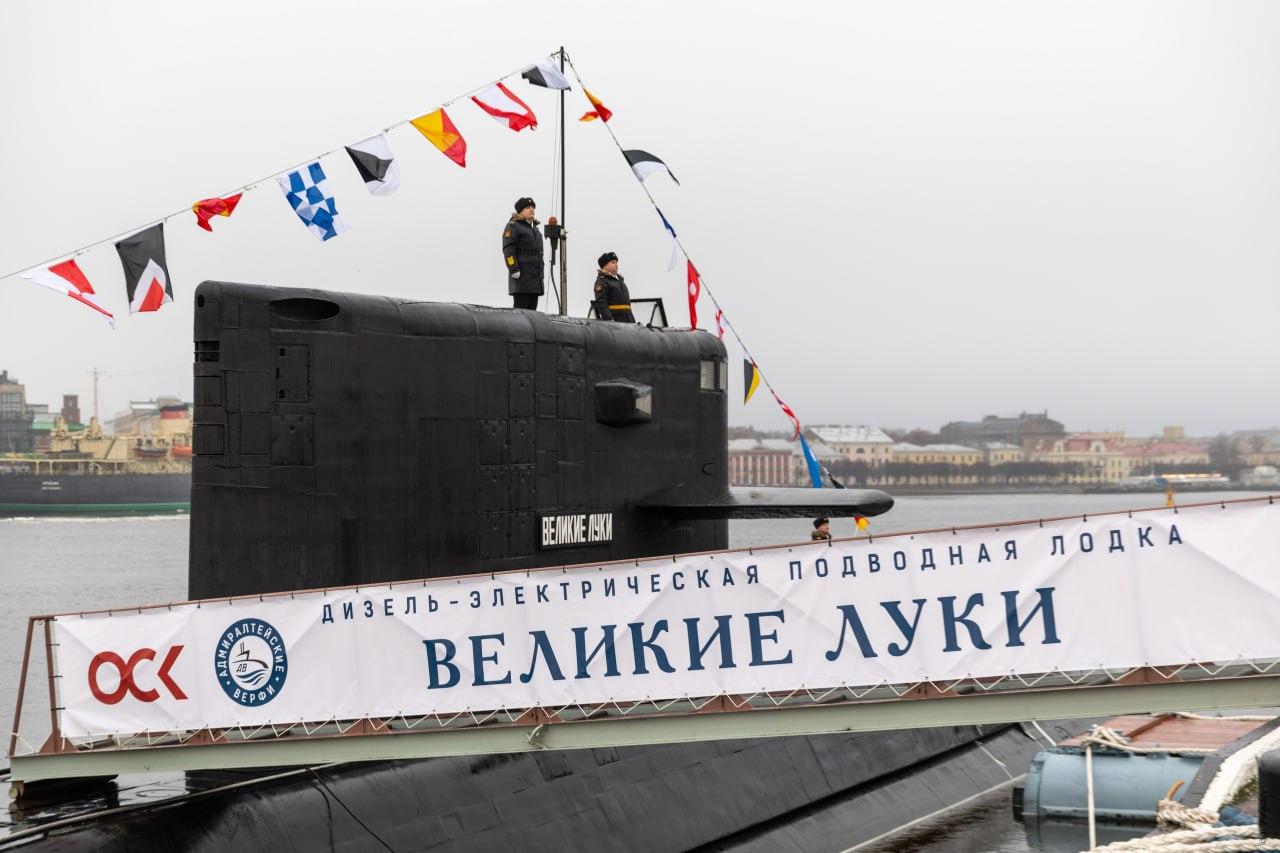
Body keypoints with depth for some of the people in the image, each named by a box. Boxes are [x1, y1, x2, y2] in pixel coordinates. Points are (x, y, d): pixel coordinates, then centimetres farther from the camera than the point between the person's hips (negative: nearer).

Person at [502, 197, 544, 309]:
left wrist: (541, 273, 24)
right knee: (521, 308, -12)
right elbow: (508, 250, -12)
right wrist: (514, 270, -20)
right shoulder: (513, 227, -4)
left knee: (532, 309, 6)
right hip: (521, 276, -8)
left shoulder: (534, 228, 23)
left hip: (535, 277, 8)